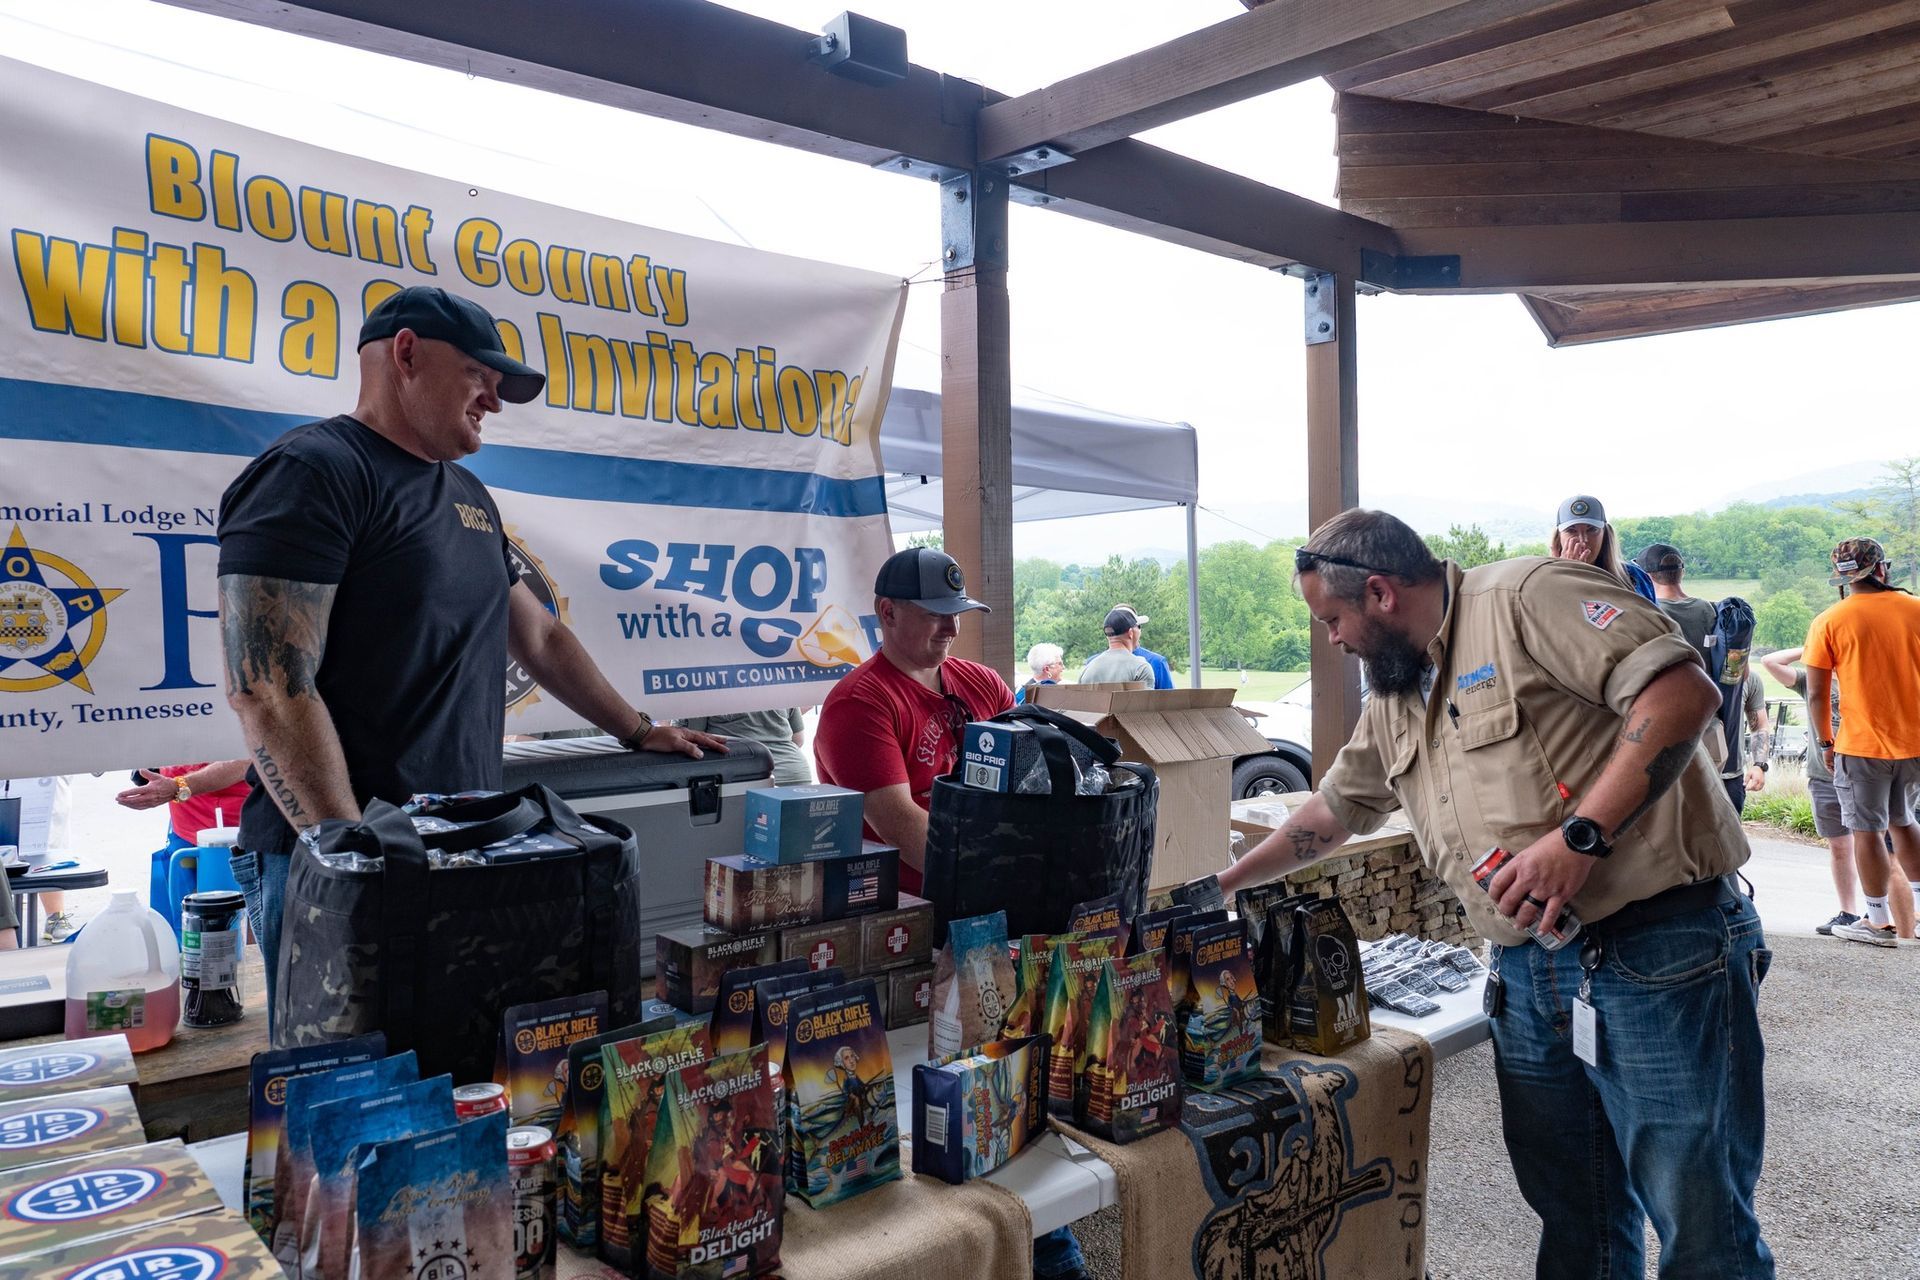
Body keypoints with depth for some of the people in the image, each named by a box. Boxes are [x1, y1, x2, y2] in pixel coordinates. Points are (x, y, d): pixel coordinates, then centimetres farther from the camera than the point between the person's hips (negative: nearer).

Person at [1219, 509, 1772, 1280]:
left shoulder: (1527, 597, -11)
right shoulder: (1394, 701, 16)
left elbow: (1682, 690, -20)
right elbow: (1335, 808, 27)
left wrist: (1579, 837, -25)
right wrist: (1224, 883, 30)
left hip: (1658, 950, -8)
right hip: (1530, 974, 8)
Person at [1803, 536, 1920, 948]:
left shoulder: (1829, 622, -9)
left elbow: (1817, 693, -9)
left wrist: (1825, 742, 2)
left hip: (1862, 744, -4)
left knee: (1866, 831, 5)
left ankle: (1880, 924, 11)